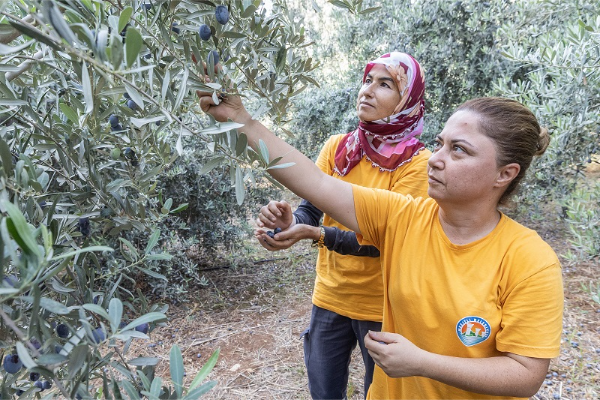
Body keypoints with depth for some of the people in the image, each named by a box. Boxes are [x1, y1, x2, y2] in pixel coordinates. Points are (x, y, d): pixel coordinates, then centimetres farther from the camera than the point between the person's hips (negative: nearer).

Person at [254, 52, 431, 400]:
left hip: (381, 306, -3)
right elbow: (310, 209, -6)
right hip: (329, 296, 4)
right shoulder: (337, 147, -3)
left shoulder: (416, 161, -15)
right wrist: (289, 221, -29)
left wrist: (315, 234, -31)